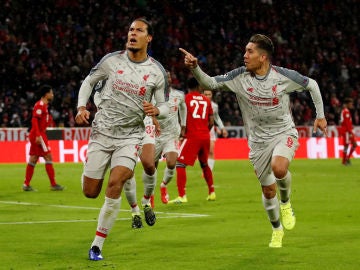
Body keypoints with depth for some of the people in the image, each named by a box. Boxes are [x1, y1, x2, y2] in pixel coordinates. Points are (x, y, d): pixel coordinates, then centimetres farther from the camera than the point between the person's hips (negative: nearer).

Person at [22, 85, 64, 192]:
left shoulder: (44, 105, 18)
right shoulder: (40, 105, -12)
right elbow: (34, 120, -21)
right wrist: (38, 135, -26)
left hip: (38, 135, 10)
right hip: (39, 135, -10)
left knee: (33, 159, 9)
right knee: (48, 157, -8)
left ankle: (26, 185, 10)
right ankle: (53, 184, -6)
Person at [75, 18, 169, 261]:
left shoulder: (157, 71, -3)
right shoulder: (112, 60, -3)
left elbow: (165, 106, 5)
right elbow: (89, 82, 11)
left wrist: (156, 110, -19)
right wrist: (81, 107, -5)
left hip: (131, 135, -1)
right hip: (102, 131, 1)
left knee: (115, 183, -23)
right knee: (90, 192, 0)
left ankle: (97, 246, -13)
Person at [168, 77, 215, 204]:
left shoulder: (186, 98, 0)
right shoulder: (206, 100, 12)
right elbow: (211, 122, 12)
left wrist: (182, 131, 3)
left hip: (192, 135, -5)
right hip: (205, 136, 5)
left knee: (180, 164, -6)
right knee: (204, 164, 24)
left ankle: (182, 196, -19)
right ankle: (211, 193, 31)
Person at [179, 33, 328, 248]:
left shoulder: (284, 76, -15)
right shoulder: (240, 76, -10)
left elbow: (312, 85, 2)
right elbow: (210, 83, -9)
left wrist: (320, 115, 6)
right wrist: (195, 68, -28)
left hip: (284, 133, -3)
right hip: (259, 140, 3)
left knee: (279, 168, -33)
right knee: (268, 190, 9)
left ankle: (286, 203, -1)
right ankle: (277, 230, 35)